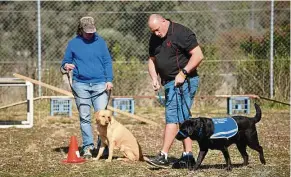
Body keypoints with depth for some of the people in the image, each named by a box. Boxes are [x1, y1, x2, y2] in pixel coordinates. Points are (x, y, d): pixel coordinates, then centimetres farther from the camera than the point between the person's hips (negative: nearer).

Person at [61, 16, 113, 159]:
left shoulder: (100, 41, 8)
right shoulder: (73, 44, 8)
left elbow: (107, 62, 9)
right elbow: (65, 62, 14)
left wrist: (109, 80, -2)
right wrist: (66, 66, -11)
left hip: (100, 84, -1)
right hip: (80, 85, 1)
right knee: (84, 117, 2)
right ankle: (87, 147, 6)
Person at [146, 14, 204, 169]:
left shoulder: (181, 33, -13)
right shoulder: (155, 39, 12)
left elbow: (198, 55, -17)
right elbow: (152, 60, 21)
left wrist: (183, 73, -20)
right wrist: (154, 78, 4)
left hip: (182, 82, -9)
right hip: (169, 83, 9)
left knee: (172, 117, -12)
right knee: (182, 119, 9)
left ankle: (163, 156, -14)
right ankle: (188, 156, 12)